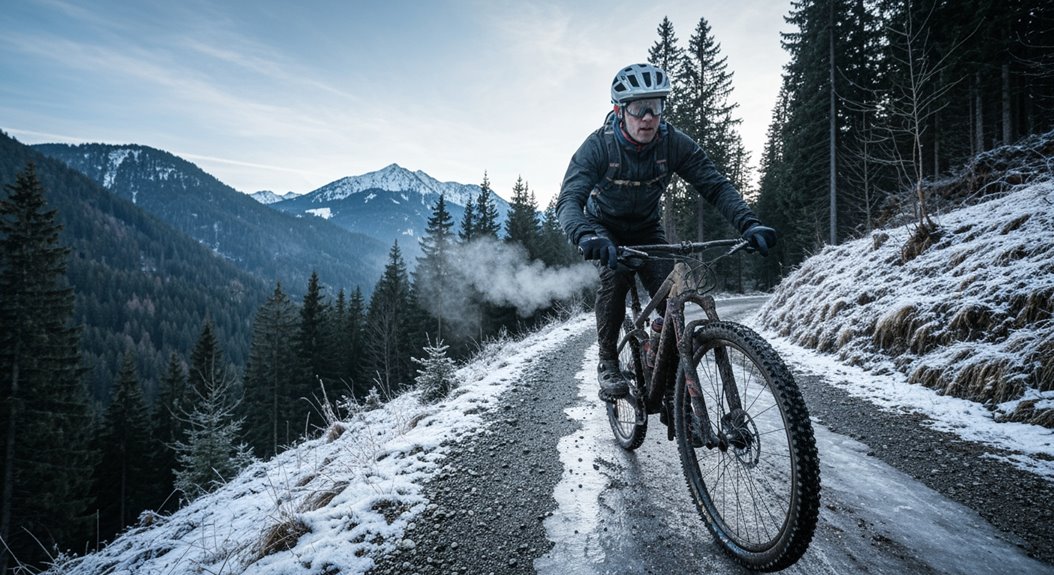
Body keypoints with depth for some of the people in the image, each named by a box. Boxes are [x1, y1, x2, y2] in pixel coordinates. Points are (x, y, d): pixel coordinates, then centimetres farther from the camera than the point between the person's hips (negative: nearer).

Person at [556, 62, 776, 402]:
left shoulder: (674, 144, -22)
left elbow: (715, 186, -24)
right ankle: (607, 362, -12)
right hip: (606, 228, -2)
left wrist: (749, 224, -42)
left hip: (647, 227, 2)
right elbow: (569, 201, -41)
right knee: (615, 276, -30)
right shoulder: (598, 146, -29)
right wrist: (587, 235, -63)